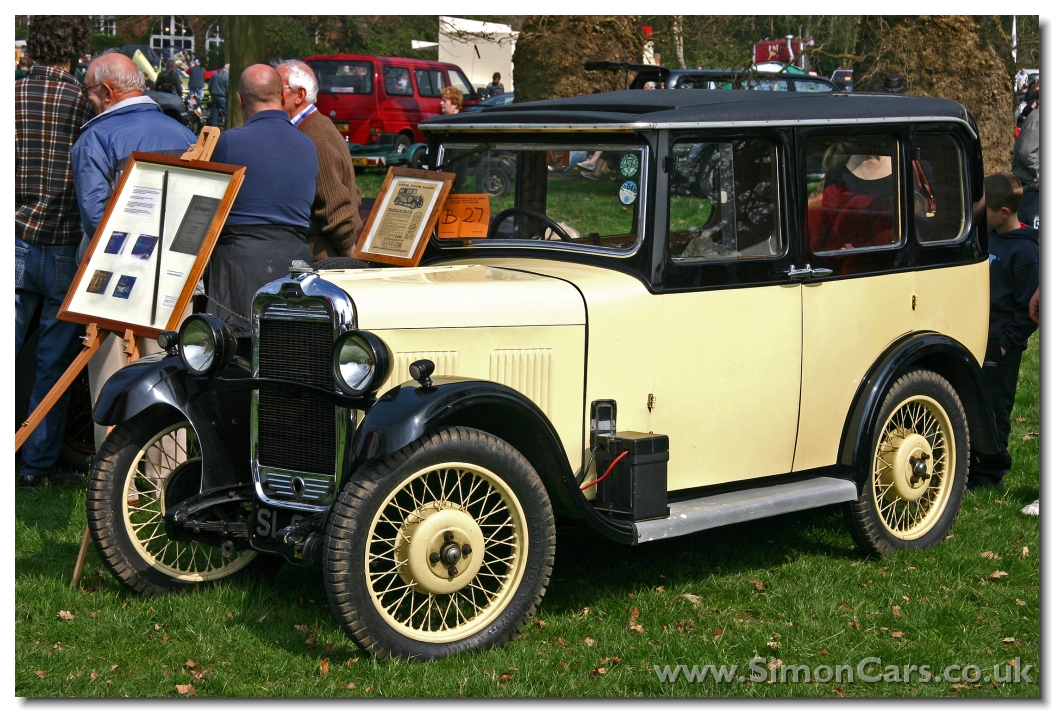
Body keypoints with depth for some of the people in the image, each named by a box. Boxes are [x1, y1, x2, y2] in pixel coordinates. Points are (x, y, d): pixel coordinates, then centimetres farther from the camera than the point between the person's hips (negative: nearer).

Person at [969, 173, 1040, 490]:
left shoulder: (1024, 251, -18)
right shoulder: (989, 236, 7)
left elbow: (1029, 309, -16)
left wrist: (1006, 342, -15)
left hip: (1000, 347, -8)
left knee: (993, 408, 1)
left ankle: (991, 473, 13)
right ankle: (967, 464, 26)